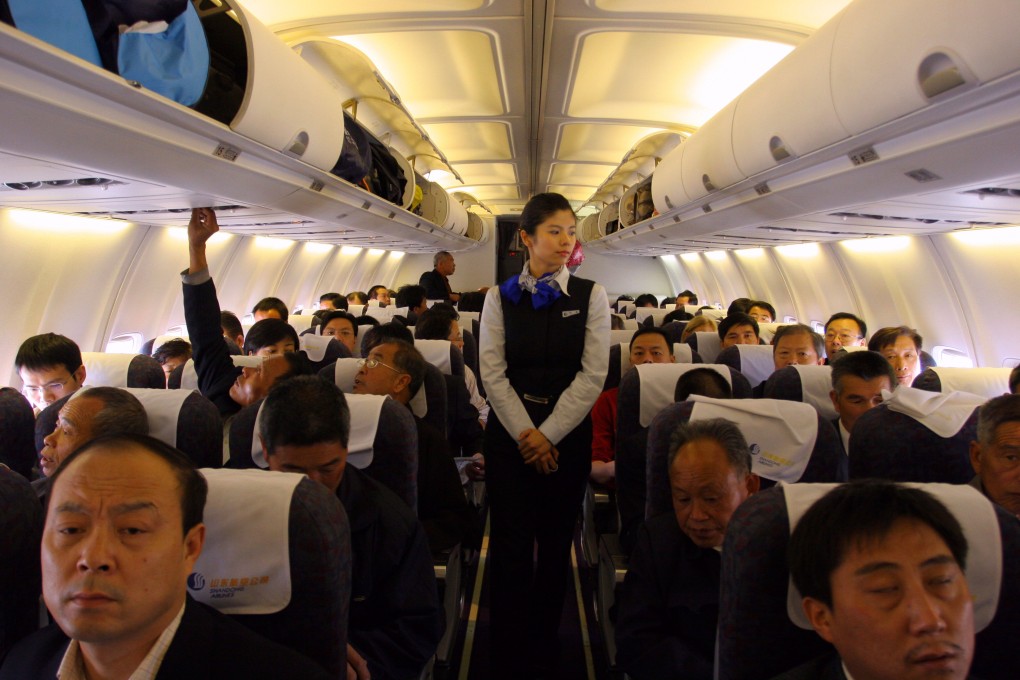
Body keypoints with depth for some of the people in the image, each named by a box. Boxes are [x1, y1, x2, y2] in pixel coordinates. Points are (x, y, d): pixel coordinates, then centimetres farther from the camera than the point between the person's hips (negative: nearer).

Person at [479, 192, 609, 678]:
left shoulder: (590, 296, 0)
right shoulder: (500, 296, 3)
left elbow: (593, 374, -5)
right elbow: (492, 371, -2)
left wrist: (548, 434, -10)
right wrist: (524, 432, -10)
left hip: (567, 433, 0)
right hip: (510, 432, 0)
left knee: (555, 544, 9)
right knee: (511, 545, 2)